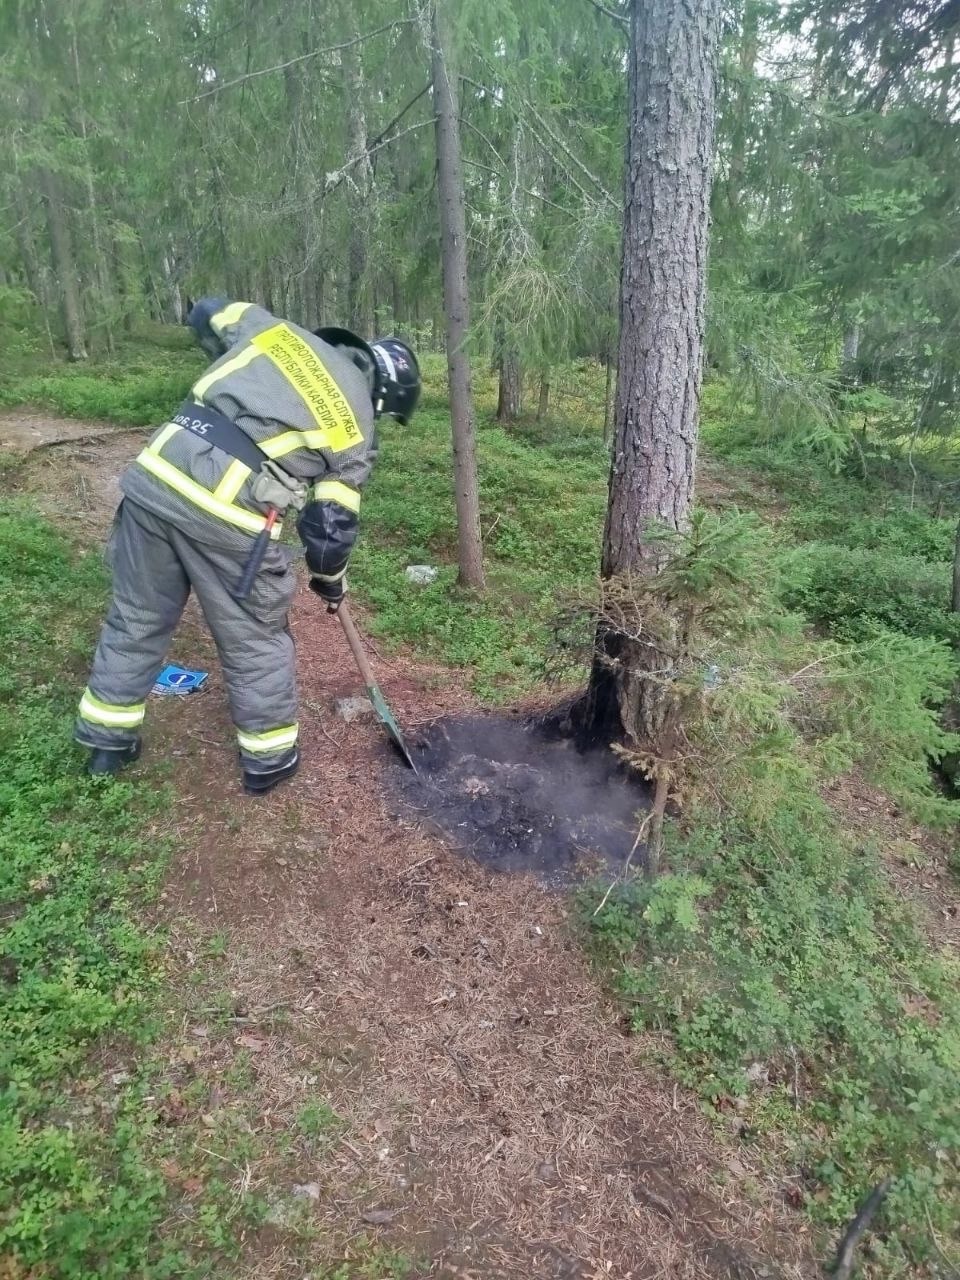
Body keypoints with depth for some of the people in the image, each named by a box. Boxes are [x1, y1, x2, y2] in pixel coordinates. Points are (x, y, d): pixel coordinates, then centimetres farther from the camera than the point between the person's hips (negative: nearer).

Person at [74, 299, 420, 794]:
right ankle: (268, 757, 31)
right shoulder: (356, 425, 6)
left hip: (155, 476, 5)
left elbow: (204, 315, 31)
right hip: (227, 515, -5)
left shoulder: (271, 326, 17)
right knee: (255, 641, 16)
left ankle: (109, 740, 39)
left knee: (136, 619, 22)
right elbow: (330, 526, 6)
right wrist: (330, 579, 24)